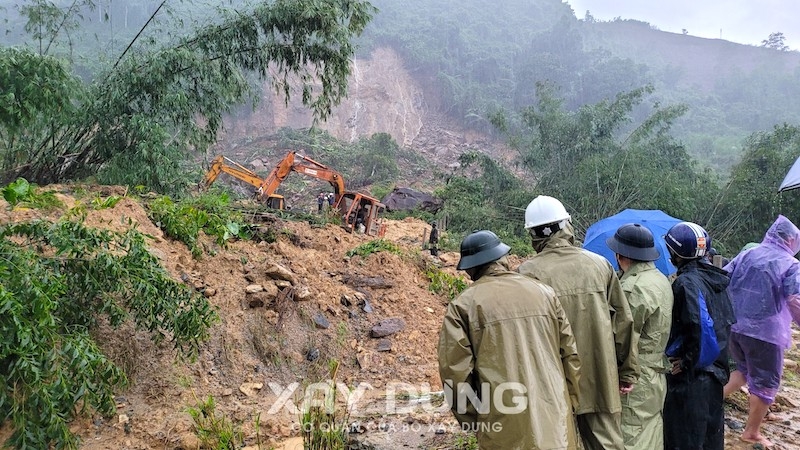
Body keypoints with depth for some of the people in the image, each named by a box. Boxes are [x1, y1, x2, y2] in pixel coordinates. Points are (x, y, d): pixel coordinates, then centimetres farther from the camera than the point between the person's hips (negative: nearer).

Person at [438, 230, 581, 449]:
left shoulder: (463, 306, -6)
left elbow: (456, 373, -9)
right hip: (556, 424, 3)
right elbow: (570, 355, 7)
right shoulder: (544, 292, 4)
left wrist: (474, 420, 6)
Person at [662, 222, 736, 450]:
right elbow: (727, 320, 11)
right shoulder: (714, 279, 6)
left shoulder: (687, 282, -20)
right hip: (715, 369, 9)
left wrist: (687, 362, -16)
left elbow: (700, 328, -27)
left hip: (690, 375, -9)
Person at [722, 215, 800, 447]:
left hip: (733, 326, 5)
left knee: (744, 370, 27)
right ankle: (752, 433, 19)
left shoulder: (745, 255, 7)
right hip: (765, 332, -5)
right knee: (764, 384, 10)